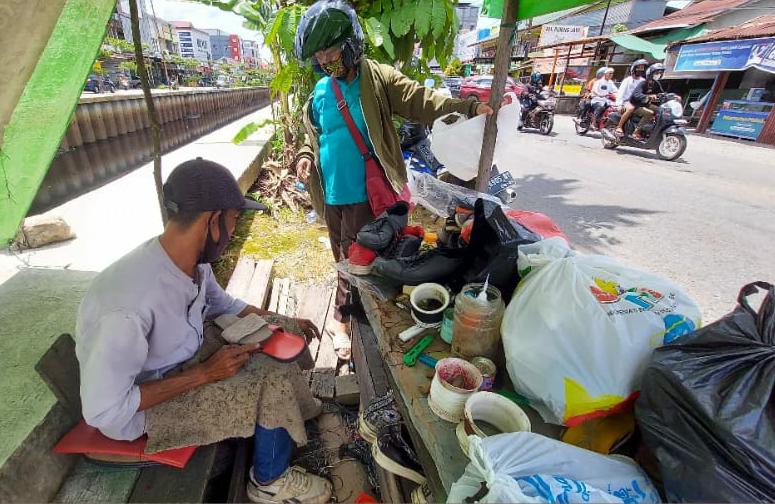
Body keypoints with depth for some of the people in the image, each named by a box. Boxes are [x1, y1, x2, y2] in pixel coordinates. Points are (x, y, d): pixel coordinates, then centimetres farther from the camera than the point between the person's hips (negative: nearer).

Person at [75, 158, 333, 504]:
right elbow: (102, 410, -28)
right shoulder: (130, 306, -37)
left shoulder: (193, 259, -14)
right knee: (275, 382, -21)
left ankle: (296, 413, 25)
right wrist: (204, 374, -25)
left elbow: (221, 303, 6)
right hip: (135, 403, -7)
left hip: (186, 352, 7)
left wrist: (284, 323, 1)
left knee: (278, 332, 1)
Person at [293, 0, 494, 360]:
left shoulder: (377, 79, -7)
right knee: (341, 257, 17)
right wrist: (306, 156, 0)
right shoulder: (320, 92, 8)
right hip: (331, 194, 6)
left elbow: (422, 102, -15)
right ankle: (354, 307, 39)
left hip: (362, 193, -5)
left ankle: (340, 320, 25)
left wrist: (469, 108, -28)